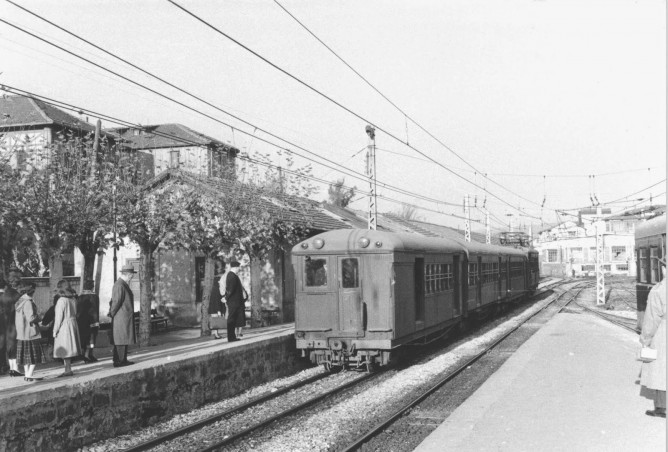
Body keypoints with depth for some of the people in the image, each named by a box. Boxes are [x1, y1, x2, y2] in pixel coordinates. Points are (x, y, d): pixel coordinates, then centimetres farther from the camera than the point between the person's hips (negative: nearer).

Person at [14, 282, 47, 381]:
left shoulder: (19, 302, 10)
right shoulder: (28, 302, -18)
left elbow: (17, 319, 15)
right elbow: (31, 318, -22)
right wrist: (38, 318, -2)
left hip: (21, 333, 9)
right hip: (30, 332, -9)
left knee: (26, 355, 14)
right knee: (35, 355, -2)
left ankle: (27, 375, 19)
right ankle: (29, 375, -5)